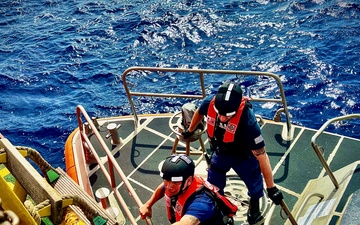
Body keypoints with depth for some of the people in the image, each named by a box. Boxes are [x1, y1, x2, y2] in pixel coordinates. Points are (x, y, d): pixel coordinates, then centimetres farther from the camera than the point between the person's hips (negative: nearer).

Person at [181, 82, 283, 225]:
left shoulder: (247, 119, -42)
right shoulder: (209, 103, -30)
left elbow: (261, 155, -34)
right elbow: (199, 113, -1)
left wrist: (271, 188, -27)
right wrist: (190, 131, 18)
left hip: (243, 156, -3)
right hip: (220, 153, 3)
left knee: (255, 187, 14)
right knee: (213, 187, 15)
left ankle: (254, 211, 46)